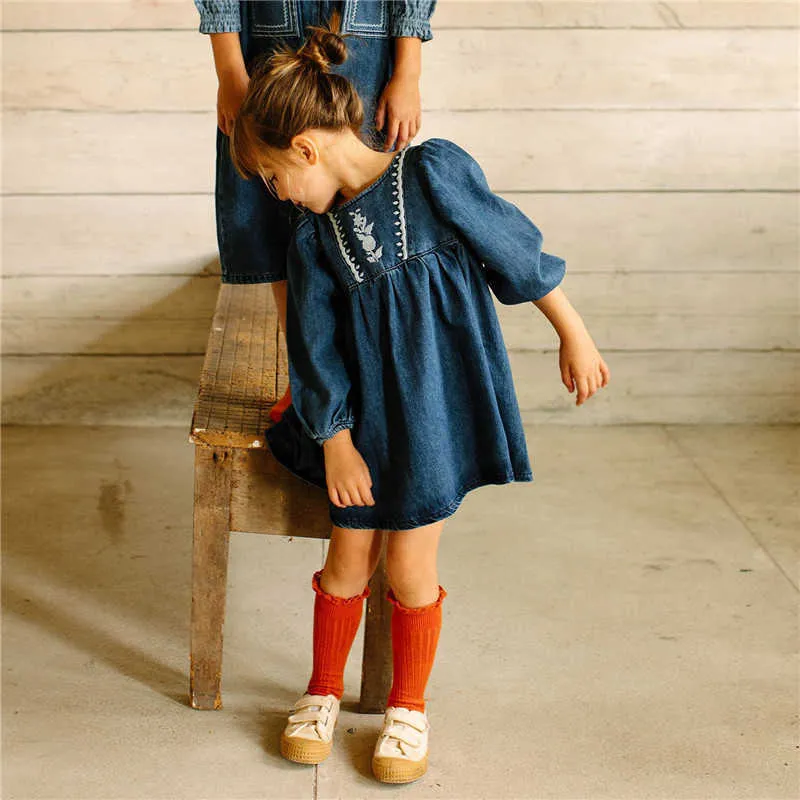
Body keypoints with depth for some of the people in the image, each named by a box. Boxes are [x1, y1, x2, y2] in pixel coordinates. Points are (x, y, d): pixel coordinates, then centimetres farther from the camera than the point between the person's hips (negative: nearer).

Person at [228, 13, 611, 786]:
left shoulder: (434, 172, -9)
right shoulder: (314, 237, 4)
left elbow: (515, 250, -3)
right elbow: (318, 350, 4)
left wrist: (573, 334, 1)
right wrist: (336, 445, 0)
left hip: (439, 403, -3)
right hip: (364, 412, 4)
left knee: (409, 565, 2)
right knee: (349, 556, 9)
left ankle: (409, 707, 25)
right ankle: (323, 691, 32)